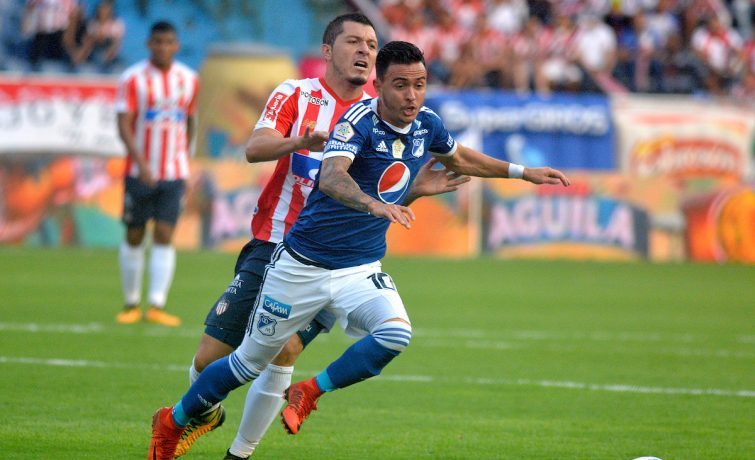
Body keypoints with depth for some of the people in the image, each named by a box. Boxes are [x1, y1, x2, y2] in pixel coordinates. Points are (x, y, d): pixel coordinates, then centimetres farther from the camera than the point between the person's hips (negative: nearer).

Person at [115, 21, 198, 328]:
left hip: (174, 174, 2)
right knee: (134, 237, 5)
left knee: (164, 236, -8)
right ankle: (132, 304, 17)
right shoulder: (133, 79, -6)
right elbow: (124, 126, -13)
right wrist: (140, 162, -26)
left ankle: (157, 306, -12)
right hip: (140, 172, -1)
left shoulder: (189, 80, 6)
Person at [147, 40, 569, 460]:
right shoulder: (360, 122, -23)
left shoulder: (426, 125, -3)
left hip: (362, 269, 5)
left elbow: (459, 158, 22)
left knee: (395, 334, -27)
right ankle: (173, 421, 31)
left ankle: (309, 393, -7)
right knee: (250, 363, 8)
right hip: (304, 264, -4)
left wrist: (522, 172, 21)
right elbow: (332, 177, -42)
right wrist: (373, 204, -61)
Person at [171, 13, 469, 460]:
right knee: (209, 356, 0)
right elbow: (255, 148, -15)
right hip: (272, 247, 0)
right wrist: (300, 141, -35)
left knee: (284, 348, -21)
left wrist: (416, 189, -13)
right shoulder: (297, 94, 1)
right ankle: (205, 415, 34)